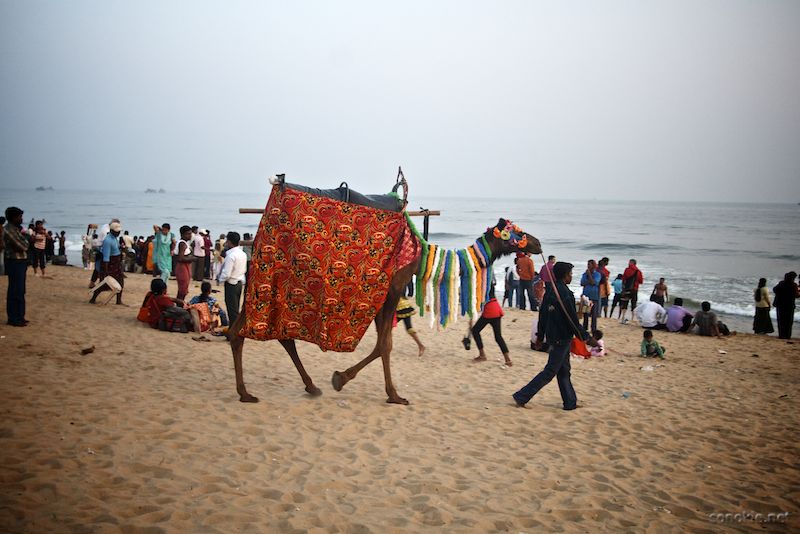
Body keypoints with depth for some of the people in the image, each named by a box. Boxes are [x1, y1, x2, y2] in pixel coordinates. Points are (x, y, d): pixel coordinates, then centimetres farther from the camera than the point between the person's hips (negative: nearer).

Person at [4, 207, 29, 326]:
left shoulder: (16, 228, 14)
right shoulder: (9, 229, -15)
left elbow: (24, 245, 16)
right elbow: (23, 246, -18)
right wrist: (24, 236, -2)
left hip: (20, 262, 10)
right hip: (15, 263, -10)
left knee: (19, 291, 14)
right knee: (15, 291, -6)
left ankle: (19, 317, 22)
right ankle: (14, 319, -1)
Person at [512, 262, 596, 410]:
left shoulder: (550, 291, 6)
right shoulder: (564, 293, -21)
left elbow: (542, 314, 13)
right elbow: (572, 320, -20)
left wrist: (540, 336, 21)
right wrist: (587, 338, -12)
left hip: (552, 335, 9)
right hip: (562, 338, -9)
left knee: (563, 371, 16)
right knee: (550, 372, -1)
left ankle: (570, 402, 25)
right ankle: (522, 396, 0)